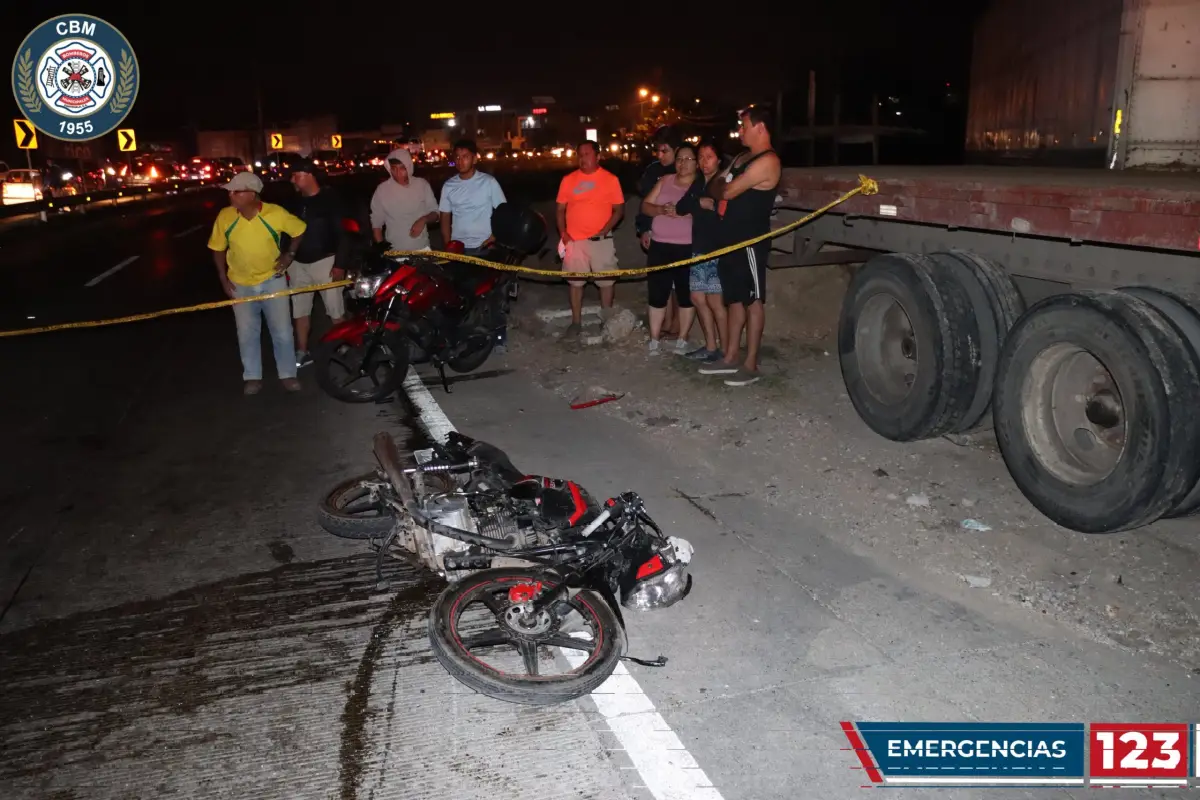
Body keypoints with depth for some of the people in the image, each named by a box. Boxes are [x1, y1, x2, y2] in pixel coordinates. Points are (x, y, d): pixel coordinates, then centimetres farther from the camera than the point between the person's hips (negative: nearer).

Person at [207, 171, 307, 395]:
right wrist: (223, 278, -3)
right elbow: (218, 248, 1)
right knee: (247, 333, 10)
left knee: (282, 330, 5)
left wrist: (290, 254, -11)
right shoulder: (225, 216, -14)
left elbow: (300, 229, -3)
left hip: (272, 279, -1)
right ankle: (252, 377, 26)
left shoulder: (275, 213, -21)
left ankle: (288, 374, 22)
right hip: (241, 284, 2)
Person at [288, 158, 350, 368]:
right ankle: (302, 352, 21)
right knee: (299, 310, 11)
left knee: (336, 310, -3)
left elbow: (342, 233, -12)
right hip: (298, 263, 6)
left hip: (325, 261, -6)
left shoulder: (330, 199, -9)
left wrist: (340, 263, -17)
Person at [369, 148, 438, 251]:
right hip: (394, 252, -1)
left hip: (422, 249, 1)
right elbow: (376, 224, 1)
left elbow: (435, 213, 4)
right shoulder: (382, 190, -5)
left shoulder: (422, 184, -3)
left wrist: (424, 219, -17)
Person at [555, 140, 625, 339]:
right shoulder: (569, 180, 4)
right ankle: (576, 322, 17)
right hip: (574, 240, 2)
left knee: (606, 281, 5)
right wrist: (563, 233, -5)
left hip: (601, 240, -2)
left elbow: (619, 209, -2)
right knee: (575, 282, 7)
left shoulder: (610, 179, -2)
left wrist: (604, 230, -13)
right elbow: (560, 209, 8)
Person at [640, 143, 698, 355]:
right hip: (659, 247, 3)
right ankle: (654, 341, 11)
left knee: (686, 295, 4)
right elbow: (645, 206, 10)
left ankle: (682, 340, 14)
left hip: (687, 249, -3)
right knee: (657, 294, 3)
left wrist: (683, 211, -23)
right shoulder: (664, 181, 13)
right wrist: (661, 209, -10)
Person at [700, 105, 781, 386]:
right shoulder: (742, 158, 17)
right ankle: (730, 359, 19)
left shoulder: (767, 161, -15)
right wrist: (722, 191, -1)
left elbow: (729, 191, -16)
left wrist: (723, 189, 3)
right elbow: (717, 185, 19)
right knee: (735, 300, 12)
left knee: (753, 301, -4)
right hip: (731, 239, 9)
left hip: (751, 241, -9)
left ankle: (750, 365, 0)